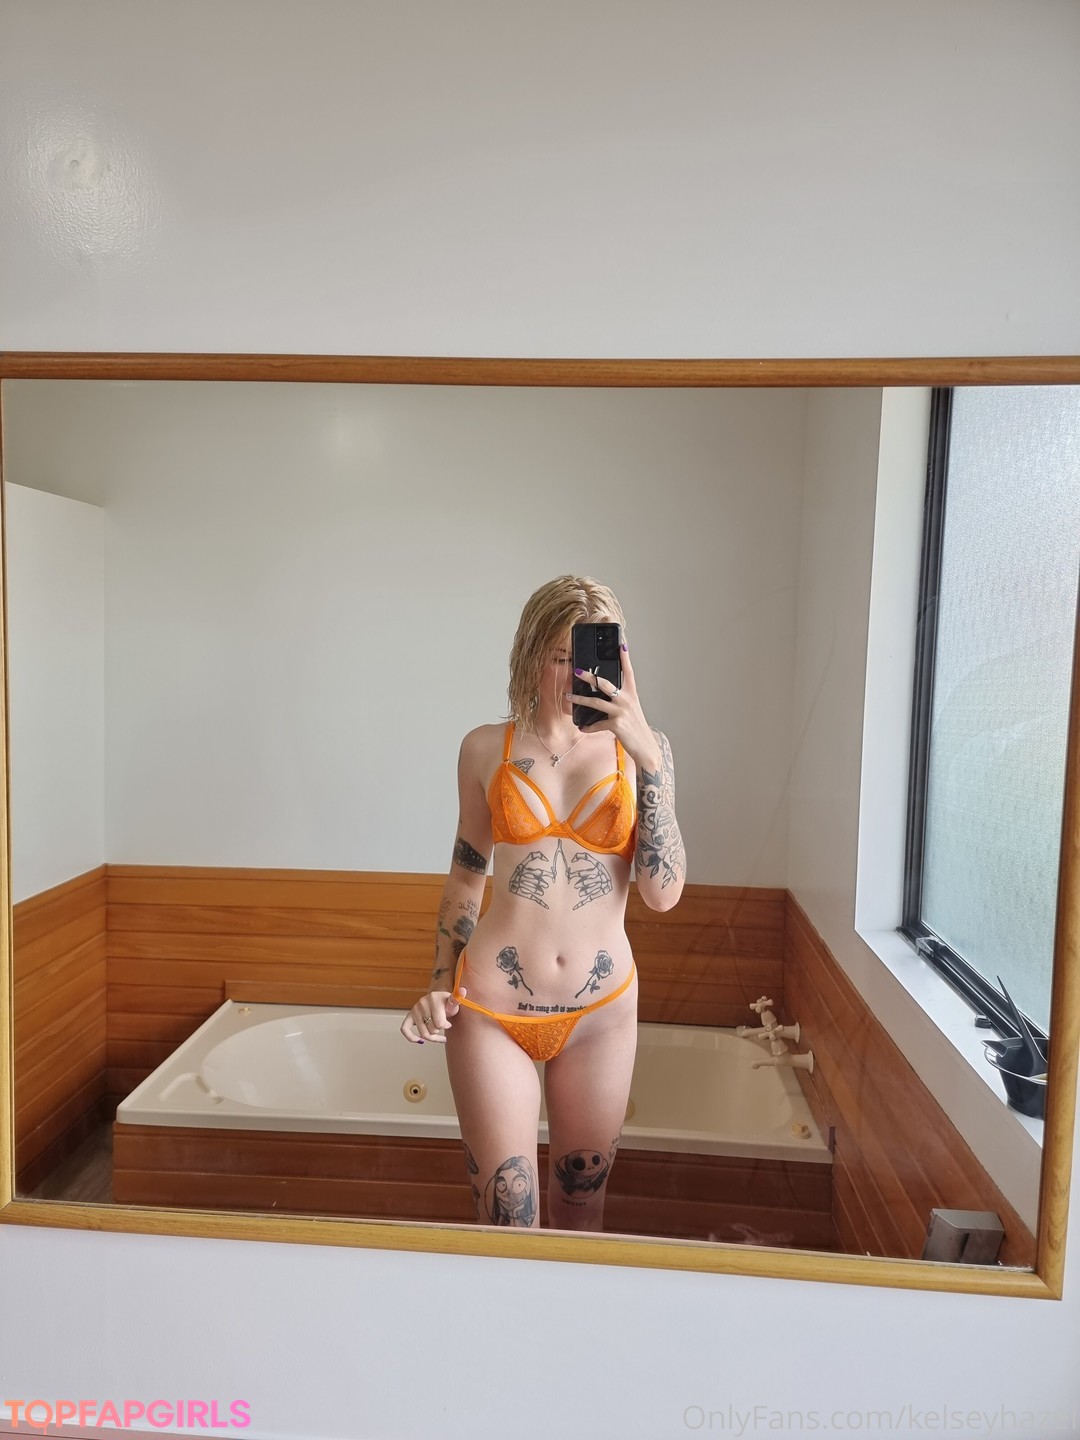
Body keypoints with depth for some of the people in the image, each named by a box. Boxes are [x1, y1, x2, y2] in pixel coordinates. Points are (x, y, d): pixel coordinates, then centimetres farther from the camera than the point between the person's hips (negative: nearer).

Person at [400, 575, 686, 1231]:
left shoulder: (641, 747, -2)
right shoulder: (487, 748, 0)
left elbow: (663, 893, -12)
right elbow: (466, 875, 10)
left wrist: (645, 755, -19)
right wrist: (440, 987, 5)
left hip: (601, 1011, 1)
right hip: (491, 1010, -1)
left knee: (581, 1211, 20)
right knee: (508, 1223, 7)